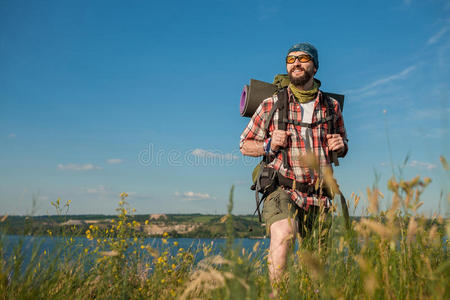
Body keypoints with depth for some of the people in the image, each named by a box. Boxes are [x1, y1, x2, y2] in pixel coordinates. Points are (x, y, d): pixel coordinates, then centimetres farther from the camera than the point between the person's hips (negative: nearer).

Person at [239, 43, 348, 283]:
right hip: (283, 189, -3)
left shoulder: (331, 107, 11)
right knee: (282, 237, -31)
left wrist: (341, 146, 0)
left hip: (319, 196, 4)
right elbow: (245, 145, 10)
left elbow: (343, 145, 24)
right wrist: (269, 145, -10)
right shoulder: (271, 105, 3)